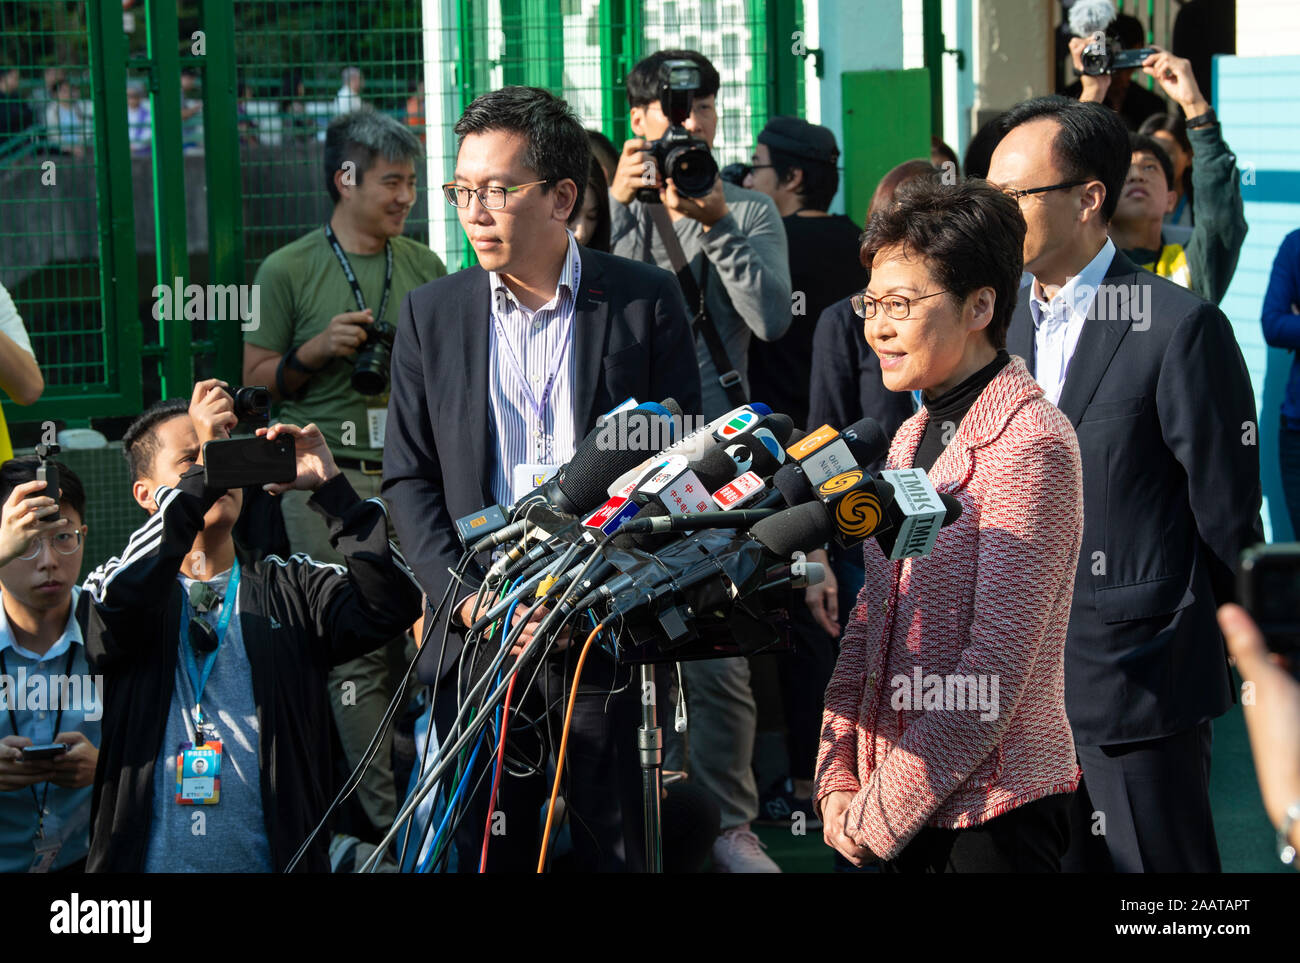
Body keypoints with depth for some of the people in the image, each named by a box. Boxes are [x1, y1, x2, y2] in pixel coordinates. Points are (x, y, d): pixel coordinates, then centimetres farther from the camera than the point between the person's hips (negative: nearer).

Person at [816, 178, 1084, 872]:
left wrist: (877, 815, -16)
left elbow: (994, 672, -19)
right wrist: (838, 778, 3)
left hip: (992, 812, -7)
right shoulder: (914, 436, 13)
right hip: (900, 809, 8)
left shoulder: (1029, 443, -15)